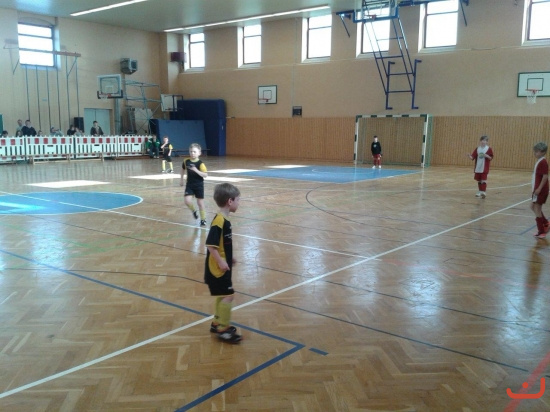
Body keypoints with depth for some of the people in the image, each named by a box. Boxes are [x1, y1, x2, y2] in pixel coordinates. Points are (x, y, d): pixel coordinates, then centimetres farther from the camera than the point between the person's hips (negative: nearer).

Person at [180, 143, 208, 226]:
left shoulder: (200, 163, -17)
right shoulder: (186, 161, -4)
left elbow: (205, 175, -23)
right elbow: (183, 170, 16)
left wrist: (196, 170, -33)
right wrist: (181, 179, 17)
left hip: (199, 185, -3)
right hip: (189, 185, 3)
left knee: (200, 202, 6)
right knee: (187, 201, -13)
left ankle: (203, 219, 21)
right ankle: (194, 211, 19)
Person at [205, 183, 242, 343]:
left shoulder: (224, 220, 7)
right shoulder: (219, 221, -23)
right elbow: (210, 245, -25)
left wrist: (229, 258, 19)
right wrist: (220, 261, -22)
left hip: (222, 267, 10)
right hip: (217, 268, -10)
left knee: (222, 295, 19)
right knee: (228, 296, -4)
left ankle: (217, 323, 32)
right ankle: (223, 329, 6)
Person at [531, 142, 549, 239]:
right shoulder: (539, 161, 12)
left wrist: (539, 188, -23)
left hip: (541, 190, -10)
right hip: (537, 189, 10)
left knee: (537, 209, -4)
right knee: (533, 207, 17)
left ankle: (541, 232, 4)